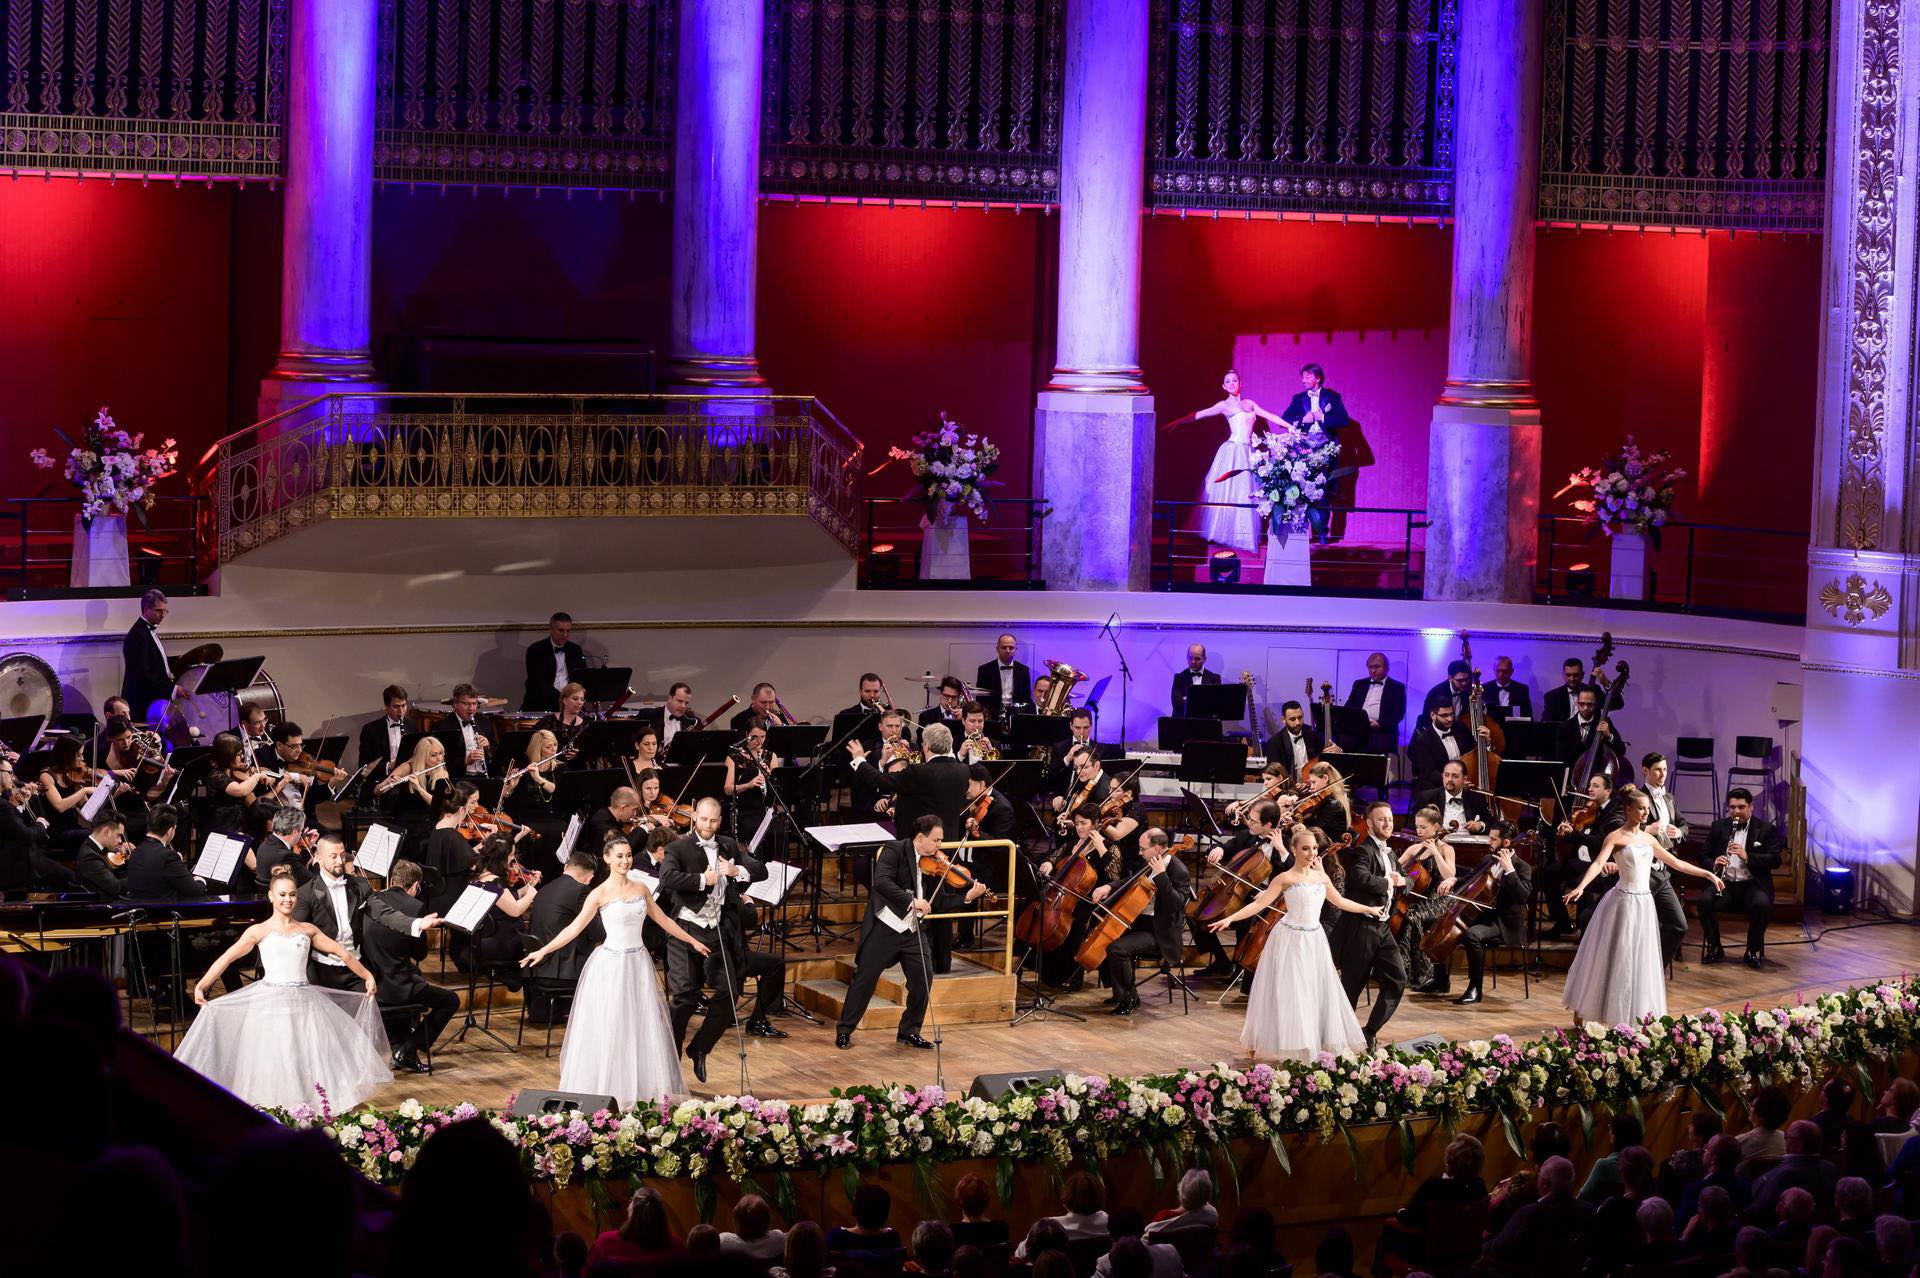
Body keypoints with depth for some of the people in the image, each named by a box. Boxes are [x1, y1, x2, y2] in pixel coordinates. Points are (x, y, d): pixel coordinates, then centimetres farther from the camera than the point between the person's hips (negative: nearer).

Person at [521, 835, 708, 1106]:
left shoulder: (640, 889, 7)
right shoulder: (600, 894, -8)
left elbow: (663, 920, 17)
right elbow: (575, 928, -10)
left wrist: (692, 940, 21)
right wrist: (543, 951, -18)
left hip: (638, 963, 5)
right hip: (612, 964, -5)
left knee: (644, 1028, 6)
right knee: (608, 1030, -1)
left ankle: (644, 1091, 15)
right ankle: (607, 1093, 8)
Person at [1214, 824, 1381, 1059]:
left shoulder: (1321, 877, 8)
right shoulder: (1285, 878, -8)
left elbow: (1340, 902, 22)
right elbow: (1259, 904, -14)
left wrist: (1369, 909, 30)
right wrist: (1230, 918, -24)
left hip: (1314, 941, 6)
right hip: (1291, 941, -6)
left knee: (1317, 994, 6)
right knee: (1289, 995, -4)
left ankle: (1315, 1045, 14)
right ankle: (1290, 1049, 3)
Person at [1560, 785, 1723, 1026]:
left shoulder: (1648, 839, 11)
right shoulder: (1616, 838, -8)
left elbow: (1676, 863, 18)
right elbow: (1598, 863, -22)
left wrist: (1707, 874, 17)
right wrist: (1580, 887, -39)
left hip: (1644, 904, 6)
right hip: (1624, 902, -6)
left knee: (1641, 959, 8)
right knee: (1617, 958, -3)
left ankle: (1638, 1015, 15)